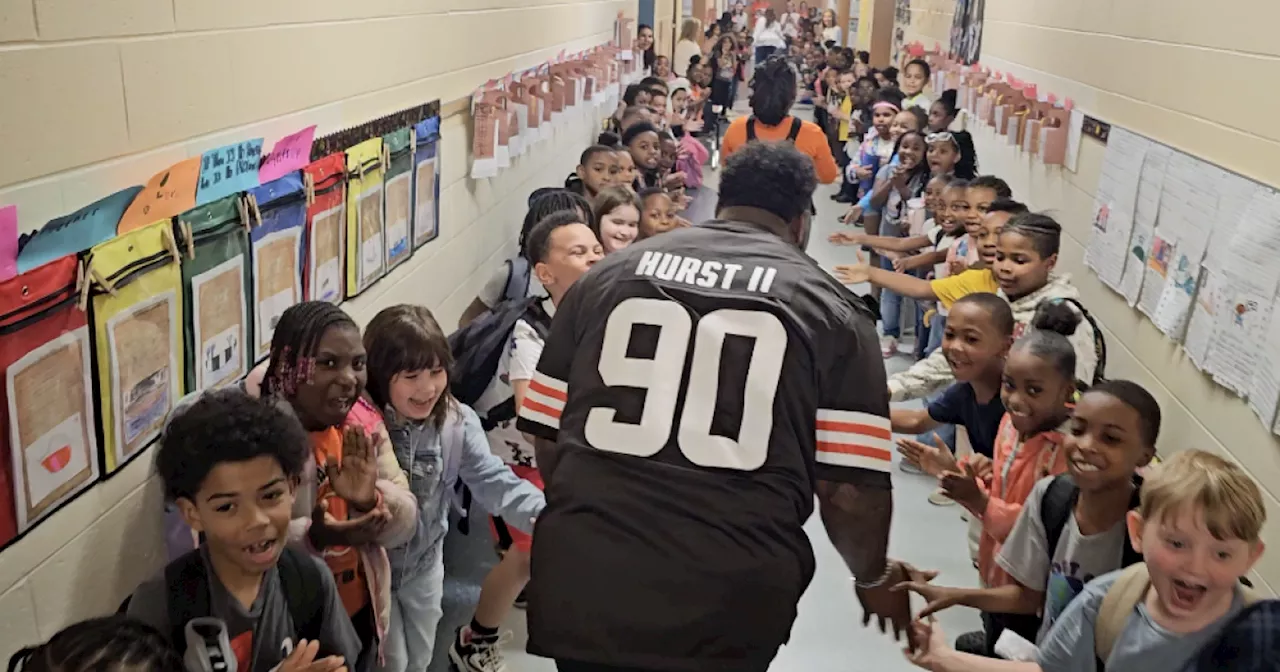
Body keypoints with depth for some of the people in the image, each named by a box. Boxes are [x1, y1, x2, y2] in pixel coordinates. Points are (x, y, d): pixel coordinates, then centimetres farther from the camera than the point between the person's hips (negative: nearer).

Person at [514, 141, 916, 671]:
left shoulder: (608, 275, 7)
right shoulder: (830, 310, 0)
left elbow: (549, 439, 11)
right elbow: (850, 488, -5)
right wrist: (874, 577, 16)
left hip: (581, 586, 2)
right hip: (723, 606, -2)